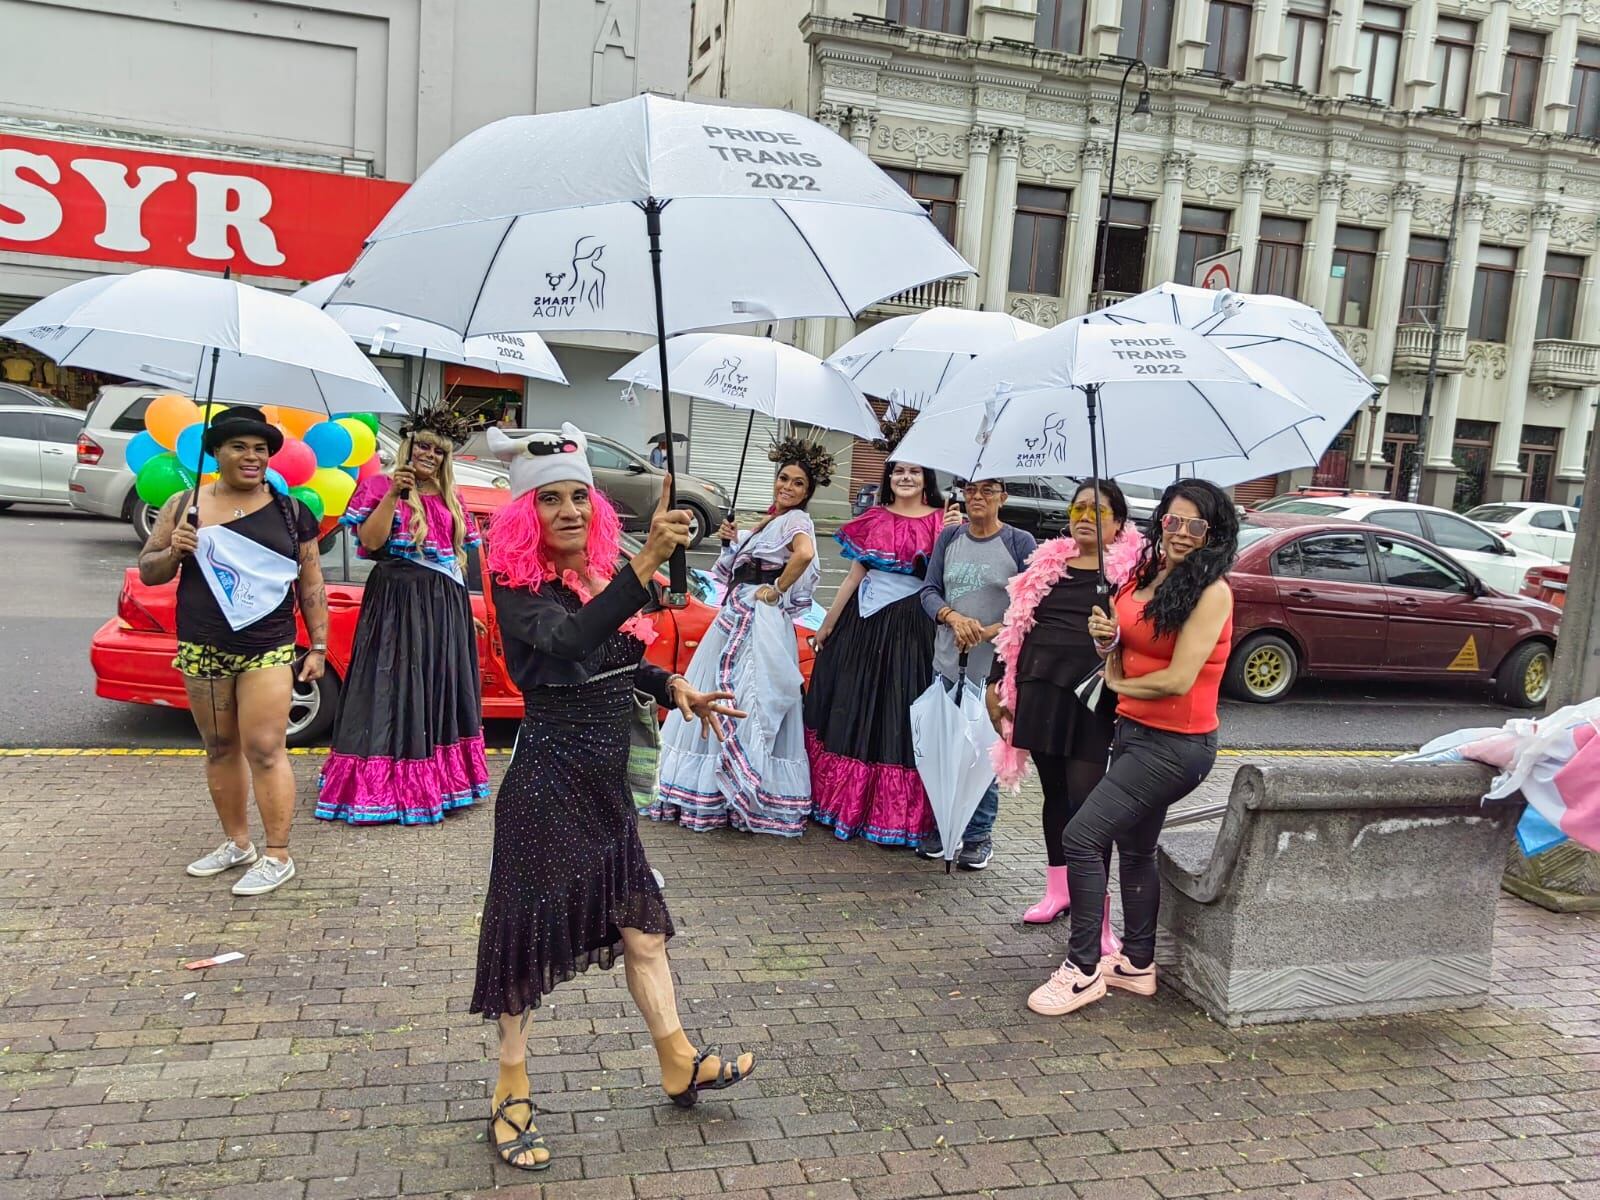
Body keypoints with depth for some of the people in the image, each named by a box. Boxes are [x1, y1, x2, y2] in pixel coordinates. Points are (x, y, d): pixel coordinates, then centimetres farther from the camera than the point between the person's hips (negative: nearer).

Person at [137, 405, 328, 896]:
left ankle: (277, 857, 0)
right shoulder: (185, 506, 6)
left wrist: (318, 647, 2)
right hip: (201, 651, 3)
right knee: (220, 749, 12)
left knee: (263, 751, -7)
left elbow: (311, 584, 7)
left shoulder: (290, 512, 4)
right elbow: (148, 571, 11)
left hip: (268, 651, -3)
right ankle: (236, 842, 27)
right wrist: (174, 551, -11)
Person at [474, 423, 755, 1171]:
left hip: (605, 778, 7)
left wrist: (672, 687, 5)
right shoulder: (519, 583, -15)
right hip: (548, 778, -7)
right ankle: (512, 1093, 23)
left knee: (640, 920, 14)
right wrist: (647, 563, -45)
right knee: (530, 924, 5)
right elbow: (569, 642, -37)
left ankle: (679, 1066, 27)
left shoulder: (605, 572, 6)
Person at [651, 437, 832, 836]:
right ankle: (717, 789, 21)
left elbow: (805, 553, -31)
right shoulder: (767, 521, 19)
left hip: (761, 620, -10)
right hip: (736, 614, 10)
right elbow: (742, 564, 22)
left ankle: (752, 794, -2)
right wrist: (733, 539, 6)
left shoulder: (796, 519, -8)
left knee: (747, 703, -8)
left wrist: (777, 589, -21)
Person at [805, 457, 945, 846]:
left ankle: (896, 813, 7)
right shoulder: (873, 519, 9)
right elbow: (854, 575, 11)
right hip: (863, 623, 4)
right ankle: (841, 800, 21)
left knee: (898, 717, -2)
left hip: (912, 629, -3)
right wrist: (827, 625, 11)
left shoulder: (941, 522, 0)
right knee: (852, 710, 8)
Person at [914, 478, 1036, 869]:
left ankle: (978, 836, 16)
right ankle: (940, 827, 22)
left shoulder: (1020, 543, -3)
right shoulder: (949, 537, 9)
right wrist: (954, 617, -13)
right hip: (947, 663, 4)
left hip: (995, 666, -3)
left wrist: (989, 631, -18)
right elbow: (929, 590, 7)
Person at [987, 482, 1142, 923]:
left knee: (1085, 800, -7)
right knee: (1054, 792, 15)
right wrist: (997, 684, 13)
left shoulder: (1130, 569, 0)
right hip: (1039, 692, 5)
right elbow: (1015, 625, 15)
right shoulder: (1046, 563, 14)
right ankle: (1058, 888, 29)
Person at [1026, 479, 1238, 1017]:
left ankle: (1084, 970, -1)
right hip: (1134, 732, 9)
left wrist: (1118, 683, -4)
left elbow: (1178, 679, -20)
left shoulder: (1211, 591, -14)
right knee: (1135, 849, 18)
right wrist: (1107, 640, -8)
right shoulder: (1143, 576, 8)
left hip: (1175, 744, -9)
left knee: (1082, 836, -13)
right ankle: (1138, 964, 34)